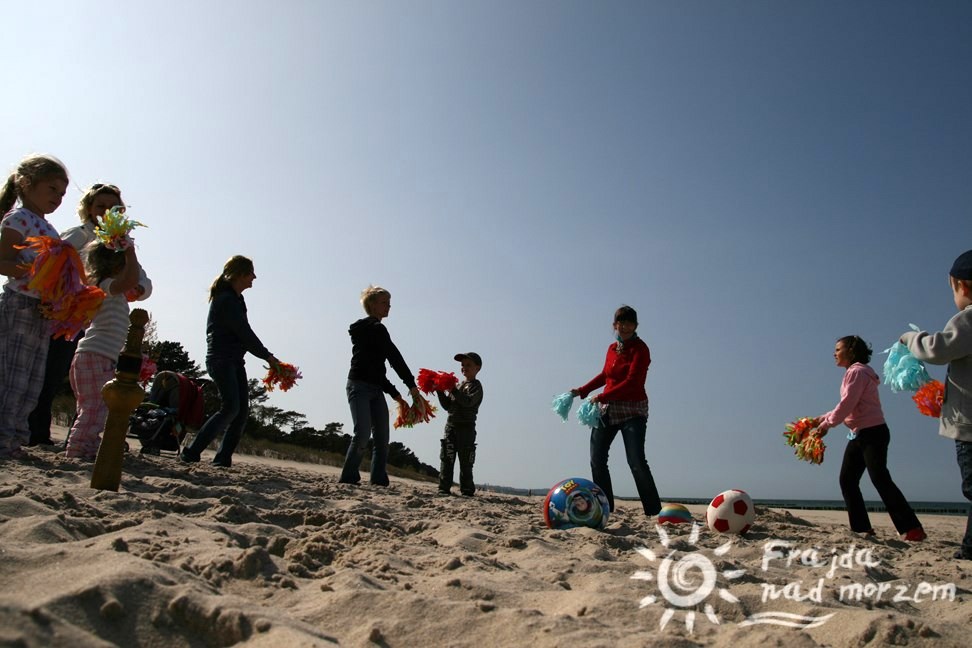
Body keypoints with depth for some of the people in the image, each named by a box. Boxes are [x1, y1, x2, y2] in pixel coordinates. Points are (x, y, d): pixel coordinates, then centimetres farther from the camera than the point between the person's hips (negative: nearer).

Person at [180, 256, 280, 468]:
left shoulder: (236, 298, 15)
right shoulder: (225, 299, -14)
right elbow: (245, 333, -16)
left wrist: (266, 356, 8)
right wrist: (267, 356, -10)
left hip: (235, 361, 10)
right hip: (221, 360, -10)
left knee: (242, 410, 2)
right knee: (230, 408, -17)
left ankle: (223, 458, 5)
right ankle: (191, 452, -9)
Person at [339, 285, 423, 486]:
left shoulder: (375, 329, 21)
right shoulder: (374, 328, -6)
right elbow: (395, 357, -13)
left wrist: (395, 394, 16)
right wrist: (412, 386, -13)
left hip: (376, 390, 10)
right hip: (360, 386, -10)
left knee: (382, 440, 2)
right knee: (363, 433, -20)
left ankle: (379, 482, 1)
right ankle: (348, 479, -13)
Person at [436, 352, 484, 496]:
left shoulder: (476, 386, -3)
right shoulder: (458, 385, 17)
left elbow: (468, 401, -21)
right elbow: (447, 406, 14)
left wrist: (453, 390, -25)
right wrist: (440, 392, 1)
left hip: (466, 427, -6)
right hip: (450, 426, 6)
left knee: (465, 462, -2)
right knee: (446, 459, 3)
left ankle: (467, 491, 5)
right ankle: (444, 488, 7)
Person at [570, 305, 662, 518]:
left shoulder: (640, 349, -9)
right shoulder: (613, 348, 11)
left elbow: (632, 382, -19)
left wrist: (602, 397, -23)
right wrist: (582, 391, 20)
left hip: (632, 410, -7)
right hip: (607, 410, 7)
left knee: (636, 462, -14)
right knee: (597, 459, 4)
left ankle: (654, 511, -4)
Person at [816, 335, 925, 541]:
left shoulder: (857, 372, -13)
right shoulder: (855, 372, 18)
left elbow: (847, 404, -19)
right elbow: (847, 407, 18)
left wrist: (827, 423, -10)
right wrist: (823, 419, 13)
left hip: (873, 433, -10)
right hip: (858, 435, 10)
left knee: (880, 479, -13)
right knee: (847, 480, 6)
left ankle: (912, 529, -10)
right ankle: (861, 527, 8)